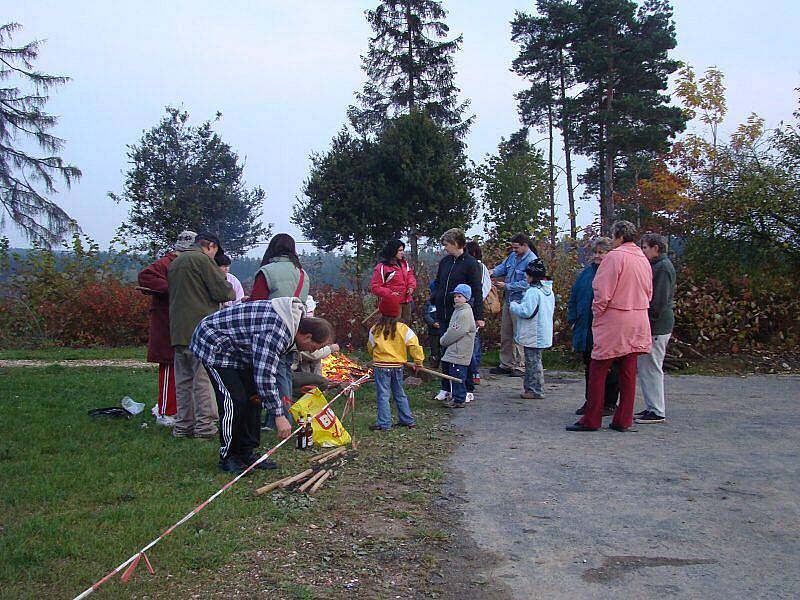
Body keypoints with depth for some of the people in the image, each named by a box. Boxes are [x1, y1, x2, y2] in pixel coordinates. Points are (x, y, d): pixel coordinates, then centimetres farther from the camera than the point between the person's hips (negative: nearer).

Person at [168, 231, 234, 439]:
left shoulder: (174, 263, 20)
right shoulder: (202, 259, -7)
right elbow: (223, 291, -13)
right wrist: (231, 293, 10)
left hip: (177, 331, 8)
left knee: (183, 379, 12)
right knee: (204, 379, -3)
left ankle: (183, 425, 17)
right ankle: (204, 425, -2)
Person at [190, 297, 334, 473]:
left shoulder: (290, 320, -1)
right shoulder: (275, 332, -33)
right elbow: (264, 374, -34)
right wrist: (279, 415, -29)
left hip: (236, 350, 10)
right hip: (214, 345, -10)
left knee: (253, 397, 8)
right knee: (235, 401, -14)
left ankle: (247, 452, 15)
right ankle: (227, 457, -1)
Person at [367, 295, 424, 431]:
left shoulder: (375, 330, -10)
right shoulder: (403, 329, -6)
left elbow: (370, 347, 4)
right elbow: (414, 345, -9)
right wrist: (419, 361, 1)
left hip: (381, 367, -3)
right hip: (398, 366, 4)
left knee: (383, 395, 2)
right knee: (400, 394, 18)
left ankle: (384, 423, 1)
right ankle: (407, 420, 23)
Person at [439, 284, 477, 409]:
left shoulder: (465, 313, -16)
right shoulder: (458, 310, 17)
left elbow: (455, 332, -19)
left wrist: (443, 341, -5)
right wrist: (444, 340, 9)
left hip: (459, 353, -10)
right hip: (453, 352, 10)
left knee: (457, 375, -7)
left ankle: (458, 400, -1)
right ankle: (455, 396, 25)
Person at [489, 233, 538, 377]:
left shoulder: (531, 260, -15)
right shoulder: (513, 256, 10)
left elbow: (526, 283, -19)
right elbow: (503, 267, 18)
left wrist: (506, 286, -17)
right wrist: (493, 271, -4)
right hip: (508, 300, 9)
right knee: (505, 335, 14)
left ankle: (520, 366, 7)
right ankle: (506, 364, 24)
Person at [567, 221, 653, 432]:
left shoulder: (615, 257, -12)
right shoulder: (644, 259, 11)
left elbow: (602, 292, -15)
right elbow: (649, 294, 18)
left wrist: (596, 315, -4)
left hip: (614, 322, -7)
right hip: (638, 324, 7)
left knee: (598, 370, 0)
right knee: (628, 372, 9)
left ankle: (591, 419, 2)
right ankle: (623, 420, 13)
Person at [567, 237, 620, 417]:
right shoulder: (587, 272, 11)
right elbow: (574, 297, 16)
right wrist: (573, 319, 9)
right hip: (587, 331, 6)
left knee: (610, 368, 4)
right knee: (589, 366, 14)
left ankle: (609, 404, 14)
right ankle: (590, 401, 25)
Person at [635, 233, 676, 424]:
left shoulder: (663, 267, -13)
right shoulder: (656, 266, 18)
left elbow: (659, 300, -19)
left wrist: (650, 319, -16)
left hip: (657, 327, -10)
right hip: (653, 326, 10)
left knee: (650, 368, -5)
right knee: (642, 367, 13)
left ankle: (657, 412, 1)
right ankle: (652, 408, 20)